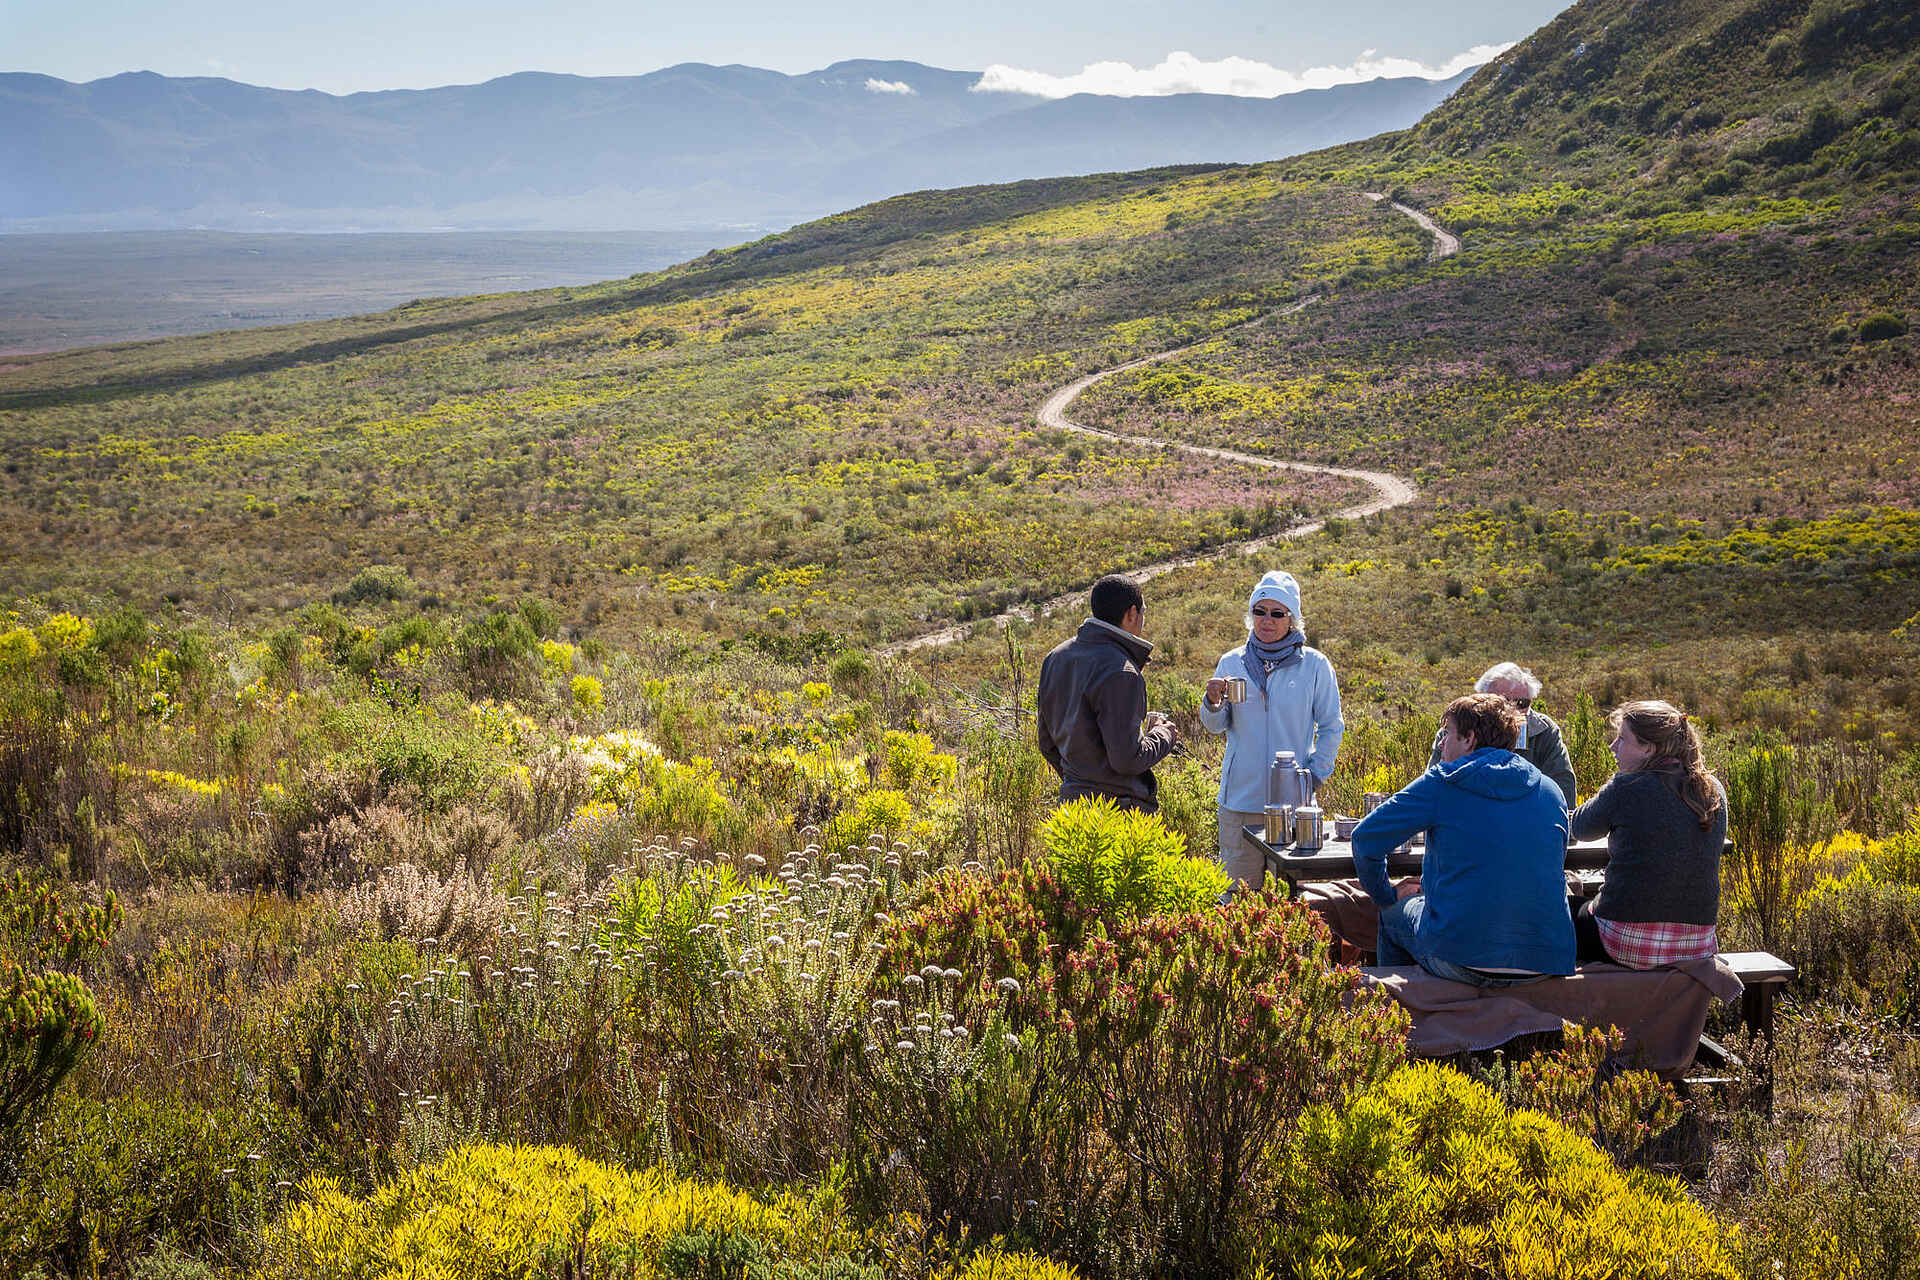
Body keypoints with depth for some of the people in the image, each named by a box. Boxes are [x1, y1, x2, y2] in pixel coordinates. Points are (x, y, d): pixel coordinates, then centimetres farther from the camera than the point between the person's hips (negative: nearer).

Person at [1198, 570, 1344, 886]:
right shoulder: (1232, 662, 7)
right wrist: (1213, 703, -15)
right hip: (1240, 798, 1)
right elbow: (1216, 726, 6)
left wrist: (1315, 776, -2)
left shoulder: (1314, 665, 1)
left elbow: (1331, 727, 7)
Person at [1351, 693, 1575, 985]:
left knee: (1394, 914, 26)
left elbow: (1366, 838, -2)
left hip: (1463, 960, -5)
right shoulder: (1551, 791, 9)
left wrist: (1387, 895, 17)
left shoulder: (1439, 785, -4)